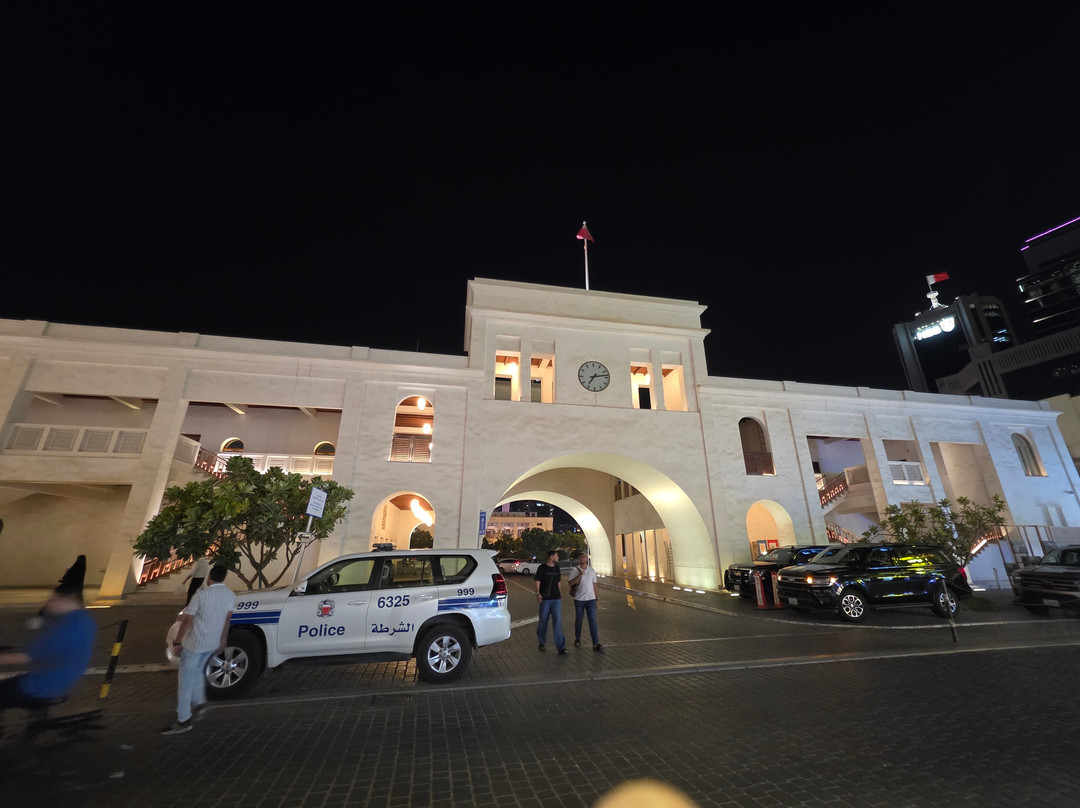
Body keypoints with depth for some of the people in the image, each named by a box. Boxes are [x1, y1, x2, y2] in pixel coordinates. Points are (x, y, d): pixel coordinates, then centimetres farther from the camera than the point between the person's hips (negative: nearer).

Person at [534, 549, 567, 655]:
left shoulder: (556, 568, 10)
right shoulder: (542, 568, -7)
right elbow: (537, 581, -8)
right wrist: (537, 593, -19)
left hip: (556, 599, 4)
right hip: (545, 599, -3)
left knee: (558, 621, -4)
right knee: (543, 621, 9)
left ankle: (561, 647, -3)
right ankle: (542, 642, 30)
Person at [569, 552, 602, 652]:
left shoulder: (592, 571, 6)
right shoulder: (575, 570, -3)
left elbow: (594, 585, 12)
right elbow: (571, 583, -11)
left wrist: (596, 599, 11)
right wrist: (579, 575, -22)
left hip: (590, 599, 1)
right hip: (579, 599, -1)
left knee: (593, 620, -6)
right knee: (578, 620, 11)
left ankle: (596, 644, -6)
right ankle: (577, 639, 30)